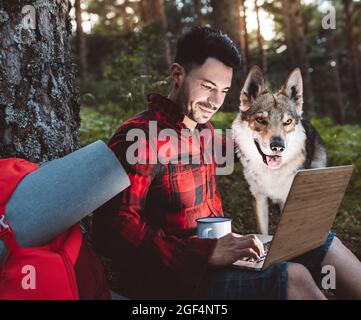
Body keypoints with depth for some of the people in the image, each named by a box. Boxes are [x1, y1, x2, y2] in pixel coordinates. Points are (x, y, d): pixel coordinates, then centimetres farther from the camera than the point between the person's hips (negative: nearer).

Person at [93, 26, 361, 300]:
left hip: (209, 252, 9)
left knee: (324, 243, 6)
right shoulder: (140, 137, -17)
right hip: (168, 278, -8)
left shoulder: (205, 130, 11)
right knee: (292, 277, -25)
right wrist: (206, 252, -27)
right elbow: (115, 232, -24)